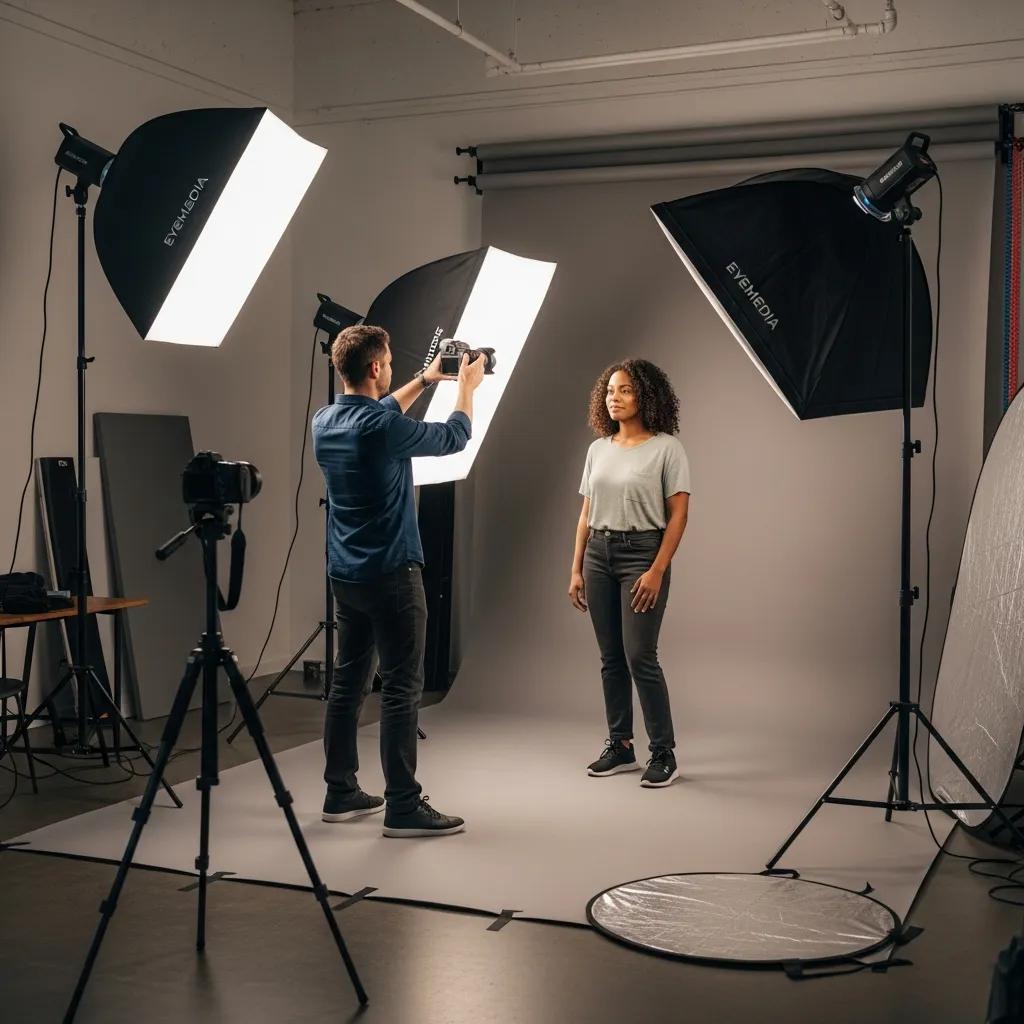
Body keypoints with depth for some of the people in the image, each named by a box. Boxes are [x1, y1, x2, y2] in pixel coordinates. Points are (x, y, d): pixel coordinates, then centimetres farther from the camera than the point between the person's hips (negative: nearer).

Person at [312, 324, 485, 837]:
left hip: (345, 575, 8)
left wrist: (425, 380, 32)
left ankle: (341, 792, 20)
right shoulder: (384, 428, -19)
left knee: (348, 682, 13)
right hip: (390, 574, -8)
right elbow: (454, 436, -2)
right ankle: (403, 807, -1)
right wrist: (467, 386, 15)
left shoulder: (325, 421, 4)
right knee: (400, 688, -4)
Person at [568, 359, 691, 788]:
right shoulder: (598, 450, 11)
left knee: (639, 656, -9)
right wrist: (576, 569, 8)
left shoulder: (666, 448, -5)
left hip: (641, 553, -5)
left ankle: (663, 752, 3)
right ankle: (619, 746, 18)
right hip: (598, 554, 6)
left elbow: (678, 515, -9)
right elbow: (586, 514, 14)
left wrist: (657, 571, -16)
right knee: (610, 657, 8)